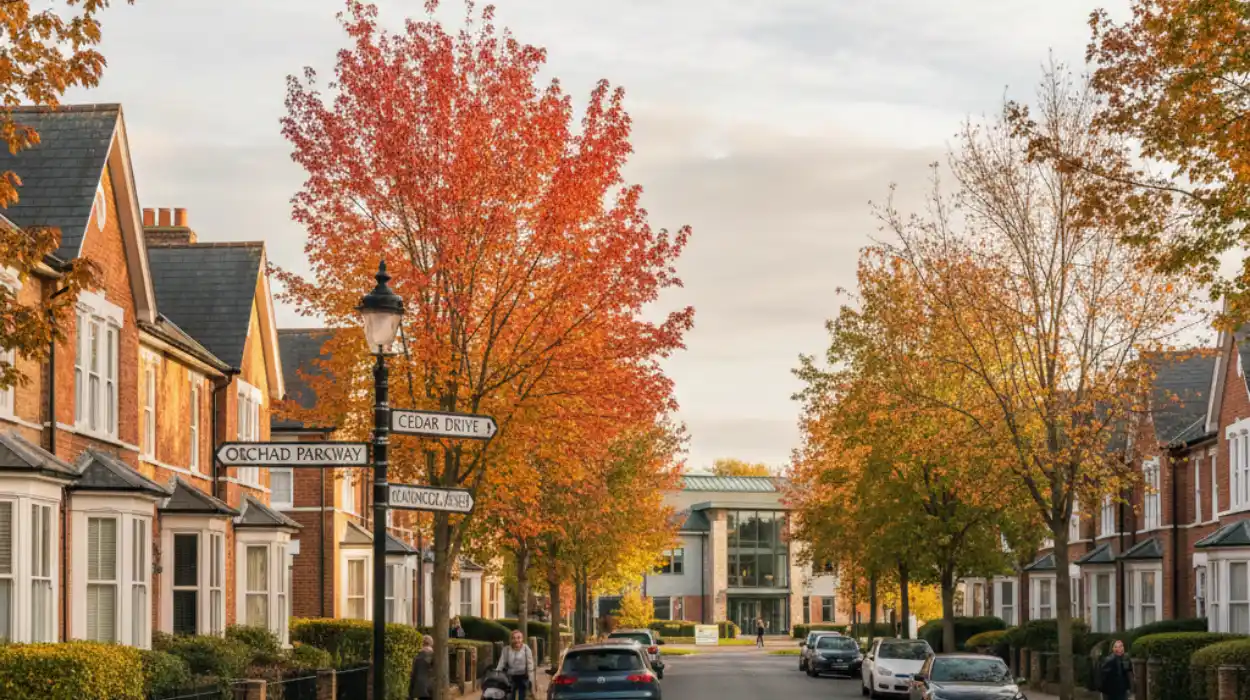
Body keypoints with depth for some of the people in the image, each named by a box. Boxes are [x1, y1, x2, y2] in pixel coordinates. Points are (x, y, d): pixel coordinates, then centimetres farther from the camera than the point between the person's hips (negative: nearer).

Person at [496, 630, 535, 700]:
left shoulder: (526, 649, -8)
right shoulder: (507, 649, -4)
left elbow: (530, 664, -7)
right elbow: (501, 663, -4)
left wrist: (530, 680, -11)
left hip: (523, 677, -1)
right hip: (511, 677, 1)